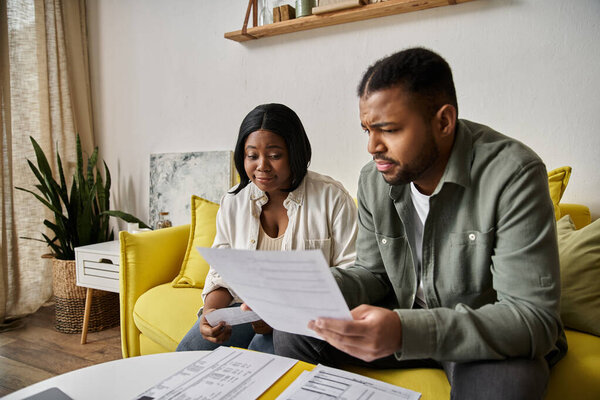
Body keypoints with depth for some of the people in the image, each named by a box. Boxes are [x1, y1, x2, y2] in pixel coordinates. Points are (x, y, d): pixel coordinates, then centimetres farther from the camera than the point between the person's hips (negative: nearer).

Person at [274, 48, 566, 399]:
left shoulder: (513, 174, -23)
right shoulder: (374, 179, -5)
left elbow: (533, 317, -27)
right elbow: (373, 272, 4)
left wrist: (404, 331, -41)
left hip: (490, 336, -3)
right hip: (406, 320, 5)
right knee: (293, 334, -9)